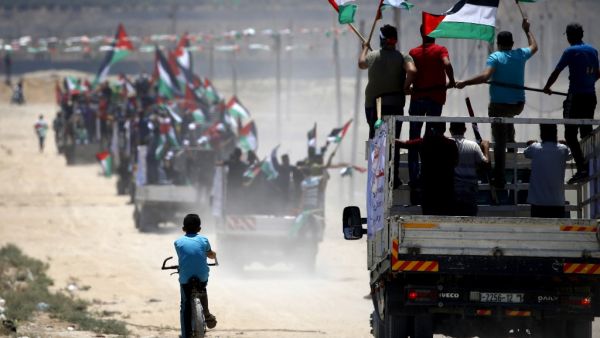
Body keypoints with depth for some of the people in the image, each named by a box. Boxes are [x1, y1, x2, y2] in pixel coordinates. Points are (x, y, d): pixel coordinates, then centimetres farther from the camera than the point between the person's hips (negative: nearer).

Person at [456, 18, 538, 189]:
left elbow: (485, 76, -24)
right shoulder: (520, 55, 5)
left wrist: (464, 83, -21)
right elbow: (534, 46, 28)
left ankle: (499, 178, -4)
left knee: (500, 142, -1)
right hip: (518, 105, 4)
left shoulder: (495, 57, -8)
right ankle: (511, 138, 32)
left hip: (499, 104, -4)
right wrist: (527, 30, 42)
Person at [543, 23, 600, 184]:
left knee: (570, 134, -7)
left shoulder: (571, 51, -9)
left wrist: (547, 87, 11)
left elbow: (556, 72, -5)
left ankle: (581, 168, -19)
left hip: (576, 97, -7)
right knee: (587, 133, 17)